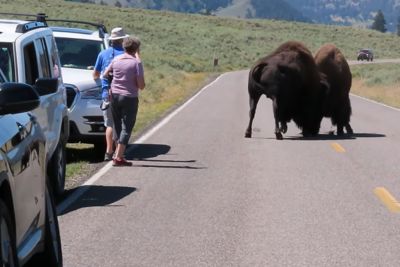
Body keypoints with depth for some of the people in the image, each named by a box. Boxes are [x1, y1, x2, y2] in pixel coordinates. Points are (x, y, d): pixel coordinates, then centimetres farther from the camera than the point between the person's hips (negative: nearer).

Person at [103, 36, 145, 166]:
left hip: (115, 96, 5)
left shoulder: (116, 60, 3)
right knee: (126, 128, -2)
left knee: (117, 126, 16)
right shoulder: (136, 63, -12)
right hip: (130, 97, -5)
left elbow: (105, 74, 15)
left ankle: (118, 154, 20)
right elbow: (141, 86, -11)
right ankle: (118, 157, -9)